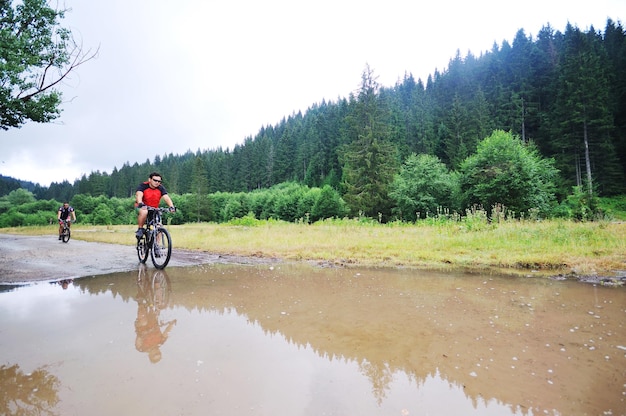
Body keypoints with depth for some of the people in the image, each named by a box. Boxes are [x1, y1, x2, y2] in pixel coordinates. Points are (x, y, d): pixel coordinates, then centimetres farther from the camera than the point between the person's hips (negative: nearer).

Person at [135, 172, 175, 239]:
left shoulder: (160, 188, -7)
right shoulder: (143, 186, -15)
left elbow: (166, 198, -20)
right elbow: (139, 195, -32)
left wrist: (171, 207, -39)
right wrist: (141, 204, -53)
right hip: (142, 208, -3)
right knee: (144, 212, -38)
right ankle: (140, 229, -17)